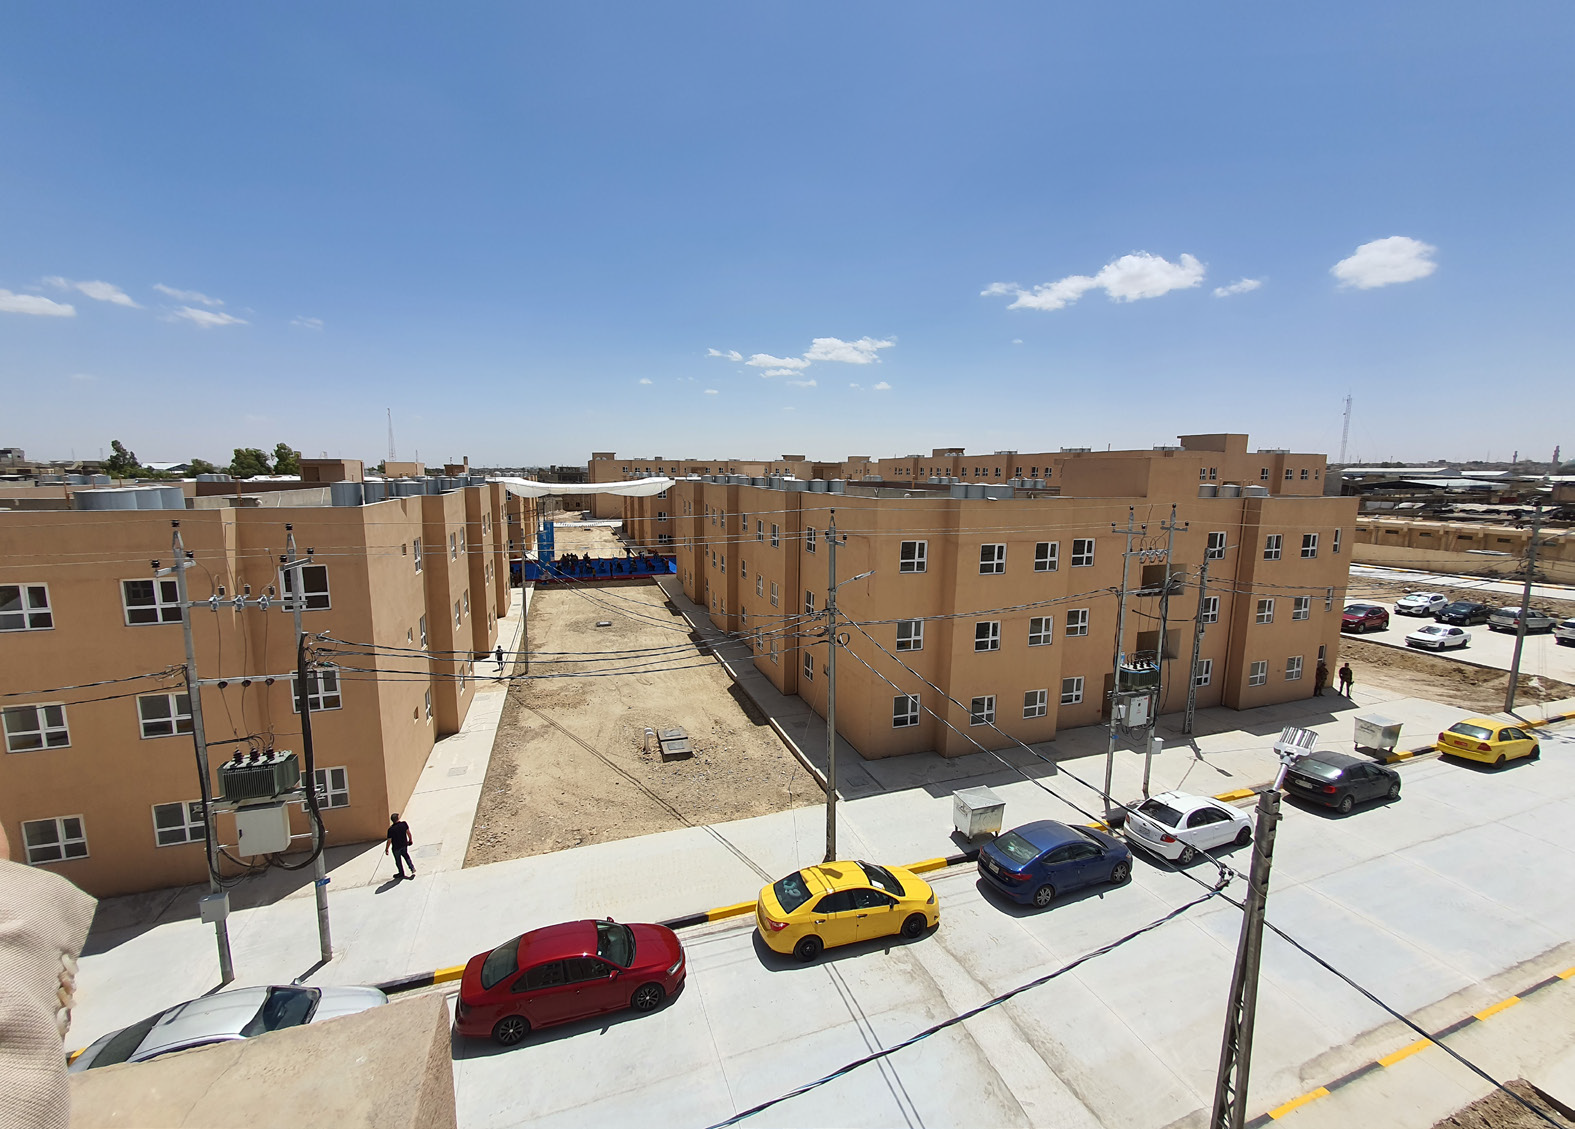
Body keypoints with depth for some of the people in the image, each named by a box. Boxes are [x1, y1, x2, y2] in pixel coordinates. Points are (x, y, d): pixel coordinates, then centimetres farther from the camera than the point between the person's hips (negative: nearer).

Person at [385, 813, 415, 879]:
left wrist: (386, 849, -3)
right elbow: (408, 832, -5)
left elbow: (389, 841, -18)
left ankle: (402, 873, 33)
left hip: (396, 847, -3)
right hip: (404, 845, 3)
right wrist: (410, 839, 11)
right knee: (406, 856, 28)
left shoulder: (391, 829, -25)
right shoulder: (404, 824, -17)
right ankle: (412, 868, 22)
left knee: (398, 860, 17)